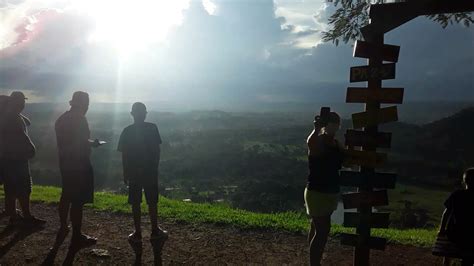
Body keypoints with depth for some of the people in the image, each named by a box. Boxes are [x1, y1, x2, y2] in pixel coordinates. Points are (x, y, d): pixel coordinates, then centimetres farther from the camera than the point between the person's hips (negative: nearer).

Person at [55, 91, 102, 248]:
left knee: (66, 197, 21)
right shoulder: (79, 119, -16)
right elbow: (83, 143, -23)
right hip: (79, 164, -9)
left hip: (65, 163, 9)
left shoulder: (61, 119, 10)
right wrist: (93, 143, -4)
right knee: (78, 201, -3)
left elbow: (63, 142, 15)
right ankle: (77, 237, 3)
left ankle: (63, 229, 35)